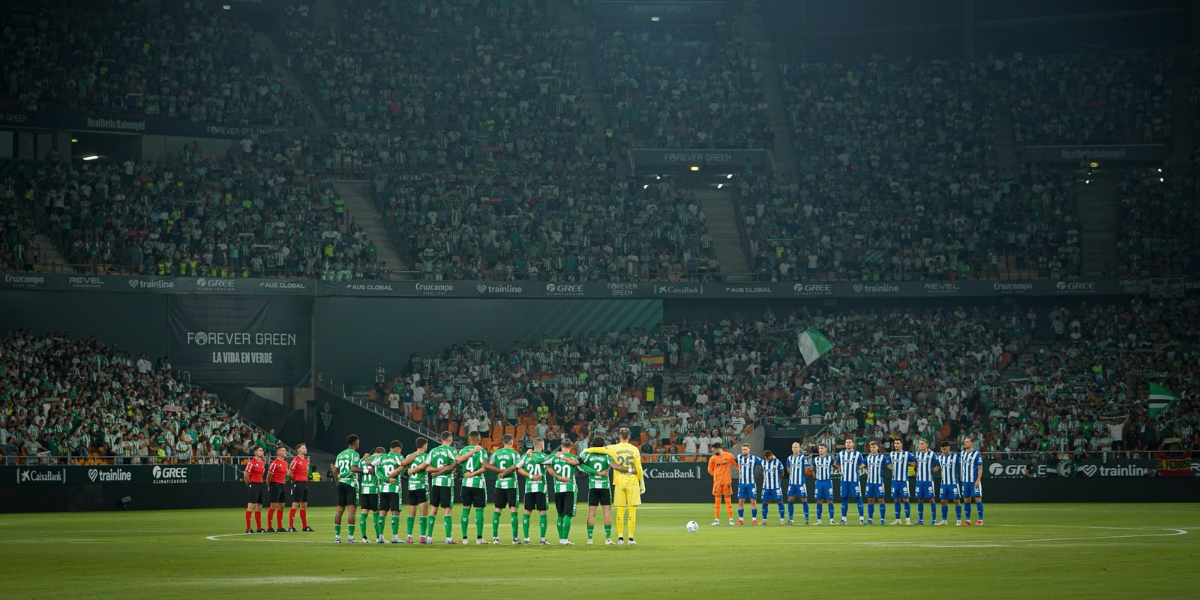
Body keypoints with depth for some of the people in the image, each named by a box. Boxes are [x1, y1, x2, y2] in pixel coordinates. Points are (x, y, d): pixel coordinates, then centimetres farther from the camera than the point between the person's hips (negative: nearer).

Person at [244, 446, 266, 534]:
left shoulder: (263, 463, 13)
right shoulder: (251, 462, -11)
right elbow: (245, 475, -11)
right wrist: (249, 484, -2)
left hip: (260, 485, 8)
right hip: (253, 485, -8)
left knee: (259, 507, 11)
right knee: (250, 506, -10)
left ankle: (259, 528, 15)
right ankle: (248, 528, -10)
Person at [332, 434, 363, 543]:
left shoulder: (340, 454, 15)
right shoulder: (354, 454, -6)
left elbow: (335, 471, 13)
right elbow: (353, 468, -19)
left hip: (341, 482, 7)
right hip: (351, 483, -7)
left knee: (339, 509, 9)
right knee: (352, 509, -7)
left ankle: (337, 536, 9)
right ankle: (350, 536, -11)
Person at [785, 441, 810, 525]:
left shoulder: (803, 458, -6)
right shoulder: (790, 458, 10)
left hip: (800, 482, -5)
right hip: (791, 482, 5)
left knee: (804, 499, -3)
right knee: (790, 499, 3)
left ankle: (806, 518, 3)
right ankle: (790, 519, 9)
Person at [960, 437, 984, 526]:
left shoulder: (977, 454, -8)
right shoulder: (963, 453, 10)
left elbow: (980, 468, -9)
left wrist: (978, 480, -17)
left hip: (974, 481, -6)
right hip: (965, 481, 6)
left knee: (977, 498, -4)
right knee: (966, 500, 7)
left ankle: (980, 520, 1)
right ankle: (968, 520, 13)